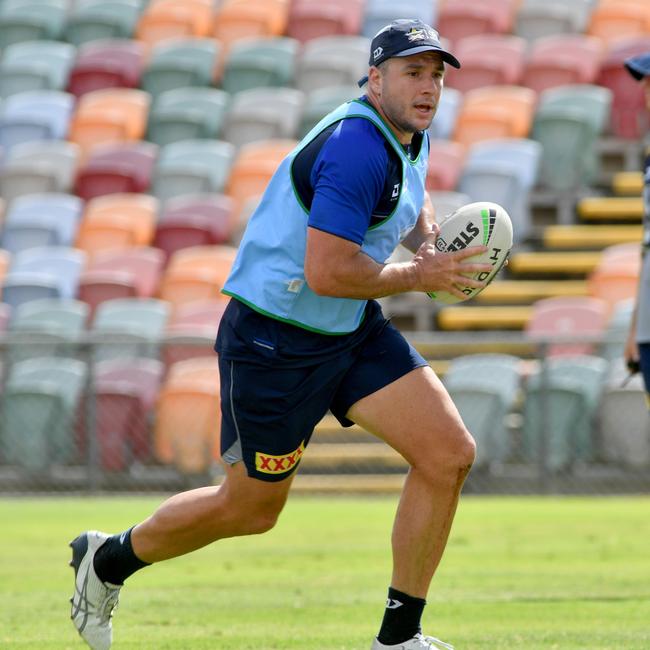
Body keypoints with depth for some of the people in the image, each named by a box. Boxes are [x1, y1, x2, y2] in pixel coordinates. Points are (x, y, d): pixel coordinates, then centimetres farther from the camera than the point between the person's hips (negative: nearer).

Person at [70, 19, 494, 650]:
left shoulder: (410, 135, 5)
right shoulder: (357, 148, -26)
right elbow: (327, 272, -31)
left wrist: (429, 240, 7)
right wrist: (418, 277, -19)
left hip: (352, 331, 9)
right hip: (273, 342, -9)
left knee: (449, 455, -7)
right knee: (250, 508, 6)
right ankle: (109, 560, 32)